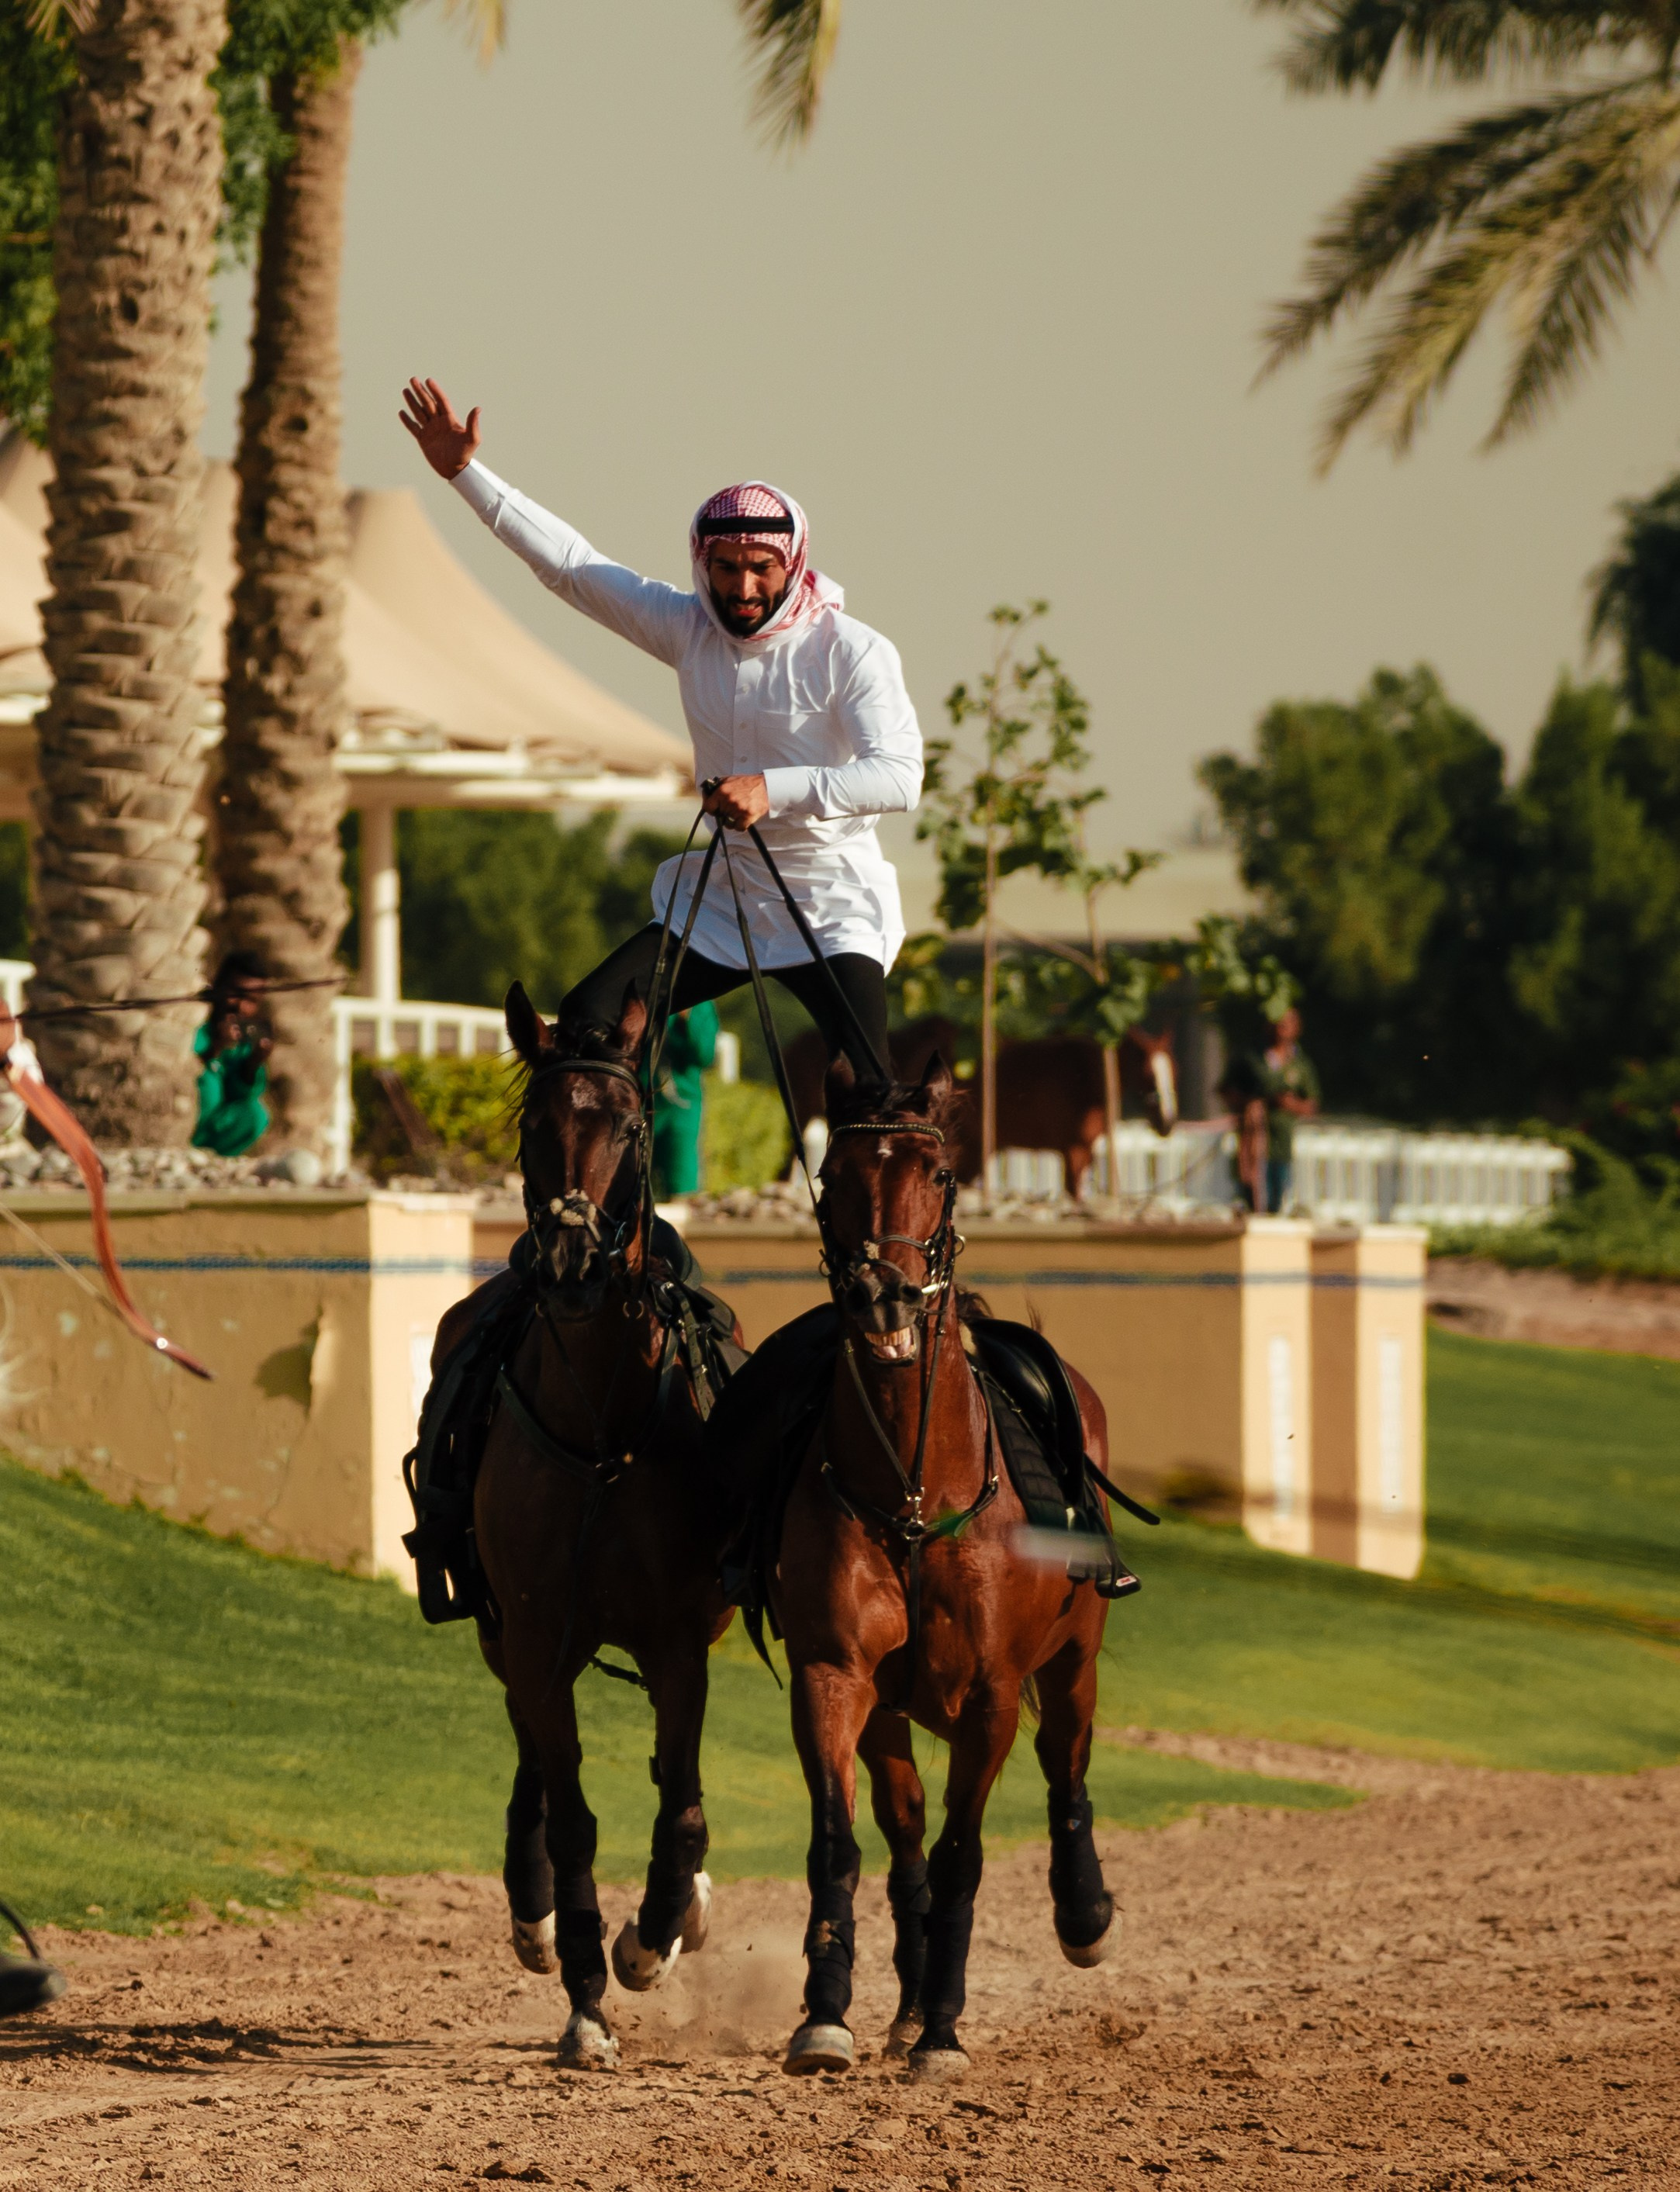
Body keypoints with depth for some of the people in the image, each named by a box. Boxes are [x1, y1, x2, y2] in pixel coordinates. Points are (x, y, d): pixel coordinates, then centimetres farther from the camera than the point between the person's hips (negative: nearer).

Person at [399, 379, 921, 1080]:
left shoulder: (853, 652, -14)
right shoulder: (689, 628, 1)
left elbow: (899, 776, -24)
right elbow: (570, 565, 4)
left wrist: (774, 789, -34)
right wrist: (466, 474, 0)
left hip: (833, 910, -5)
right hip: (719, 899, 5)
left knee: (868, 1090, -21)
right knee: (586, 1021, -6)